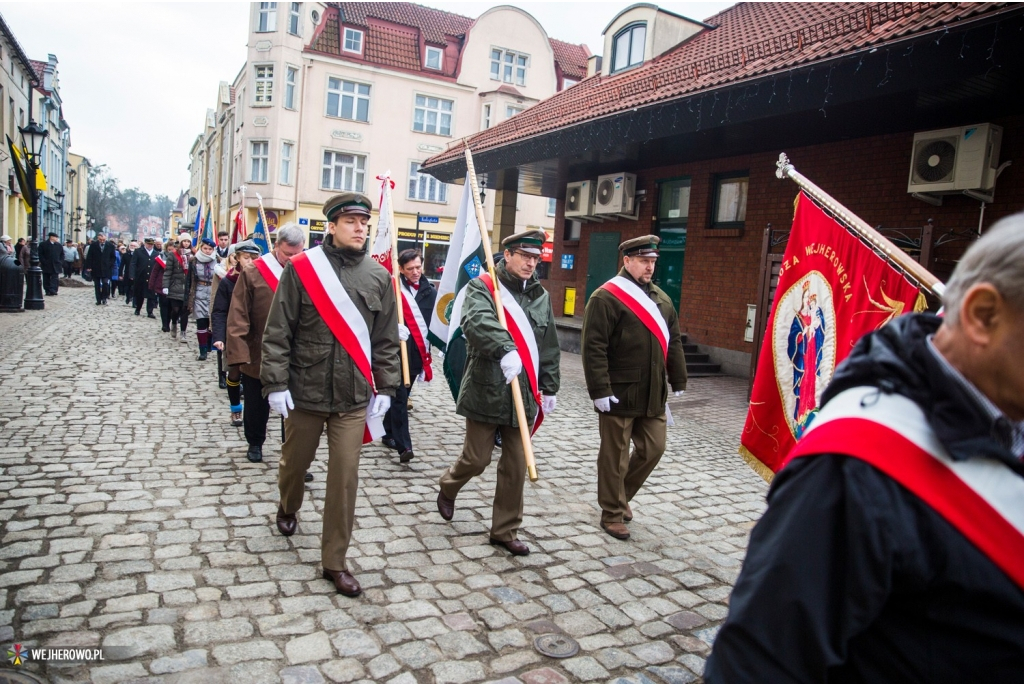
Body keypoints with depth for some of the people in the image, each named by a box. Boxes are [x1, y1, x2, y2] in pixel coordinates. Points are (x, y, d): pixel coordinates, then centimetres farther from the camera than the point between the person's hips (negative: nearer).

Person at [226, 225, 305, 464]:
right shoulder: (253, 273, -7)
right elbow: (238, 317, -8)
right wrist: (238, 353, -14)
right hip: (258, 356, 0)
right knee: (256, 405, 19)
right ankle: (255, 443, 41)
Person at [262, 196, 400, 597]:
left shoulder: (379, 277, 1)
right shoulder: (302, 269, -7)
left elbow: (386, 339, 5)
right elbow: (278, 333, -6)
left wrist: (385, 387, 3)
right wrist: (276, 383, -10)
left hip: (353, 397, 1)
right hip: (305, 391, -1)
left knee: (345, 477, 1)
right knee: (295, 461, 19)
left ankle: (334, 561, 16)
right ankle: (288, 507, 54)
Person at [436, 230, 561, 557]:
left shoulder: (541, 296, 10)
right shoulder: (482, 288, -7)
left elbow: (549, 348, 15)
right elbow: (478, 321, -29)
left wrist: (549, 388, 15)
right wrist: (506, 349, -45)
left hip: (523, 395, 5)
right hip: (486, 391, -4)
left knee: (516, 466, 8)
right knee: (477, 459, 6)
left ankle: (505, 530, 24)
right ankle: (447, 488, 40)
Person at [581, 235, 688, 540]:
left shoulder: (661, 298, 14)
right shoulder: (607, 297, -10)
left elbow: (673, 342, 17)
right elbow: (593, 347, -17)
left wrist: (678, 382, 14)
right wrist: (600, 390, -20)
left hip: (653, 395, 7)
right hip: (619, 395, -7)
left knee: (653, 449, 12)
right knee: (615, 456, 4)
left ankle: (622, 495, 34)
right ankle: (612, 513, 20)